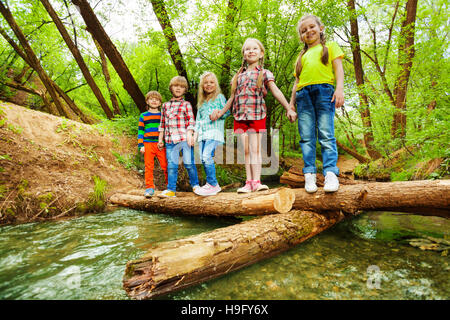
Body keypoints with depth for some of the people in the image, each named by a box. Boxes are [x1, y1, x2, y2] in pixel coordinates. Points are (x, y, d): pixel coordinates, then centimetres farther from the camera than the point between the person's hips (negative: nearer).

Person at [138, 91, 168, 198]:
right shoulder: (143, 116, 11)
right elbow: (140, 131, 9)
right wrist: (141, 145, -1)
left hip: (161, 145, 0)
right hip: (148, 145, 0)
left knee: (165, 166, -3)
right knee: (148, 167, 1)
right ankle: (149, 188, 9)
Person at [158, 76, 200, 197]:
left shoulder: (186, 104, 8)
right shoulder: (165, 105, 18)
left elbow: (191, 121, 1)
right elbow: (162, 123, 20)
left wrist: (190, 136, -11)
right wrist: (160, 139, 16)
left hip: (184, 139, -3)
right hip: (170, 140, 3)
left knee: (189, 163, -2)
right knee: (171, 165, 2)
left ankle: (195, 185, 15)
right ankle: (171, 189, 8)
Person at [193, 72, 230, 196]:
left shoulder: (219, 97, 9)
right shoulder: (201, 102, 25)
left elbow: (227, 111, 3)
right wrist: (195, 135, 14)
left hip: (214, 131, -6)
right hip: (202, 134, 6)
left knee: (207, 156, -21)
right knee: (203, 159, -1)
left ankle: (212, 185, -14)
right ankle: (213, 184, 9)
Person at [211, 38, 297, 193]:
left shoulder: (264, 73, 9)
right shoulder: (238, 75, 19)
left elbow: (276, 92, 1)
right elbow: (232, 97, 23)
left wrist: (289, 109, -7)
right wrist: (221, 112, 22)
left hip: (257, 115, -3)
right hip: (240, 116, 3)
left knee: (255, 149, -6)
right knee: (246, 150, 1)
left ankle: (256, 182, -4)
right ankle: (249, 182, 5)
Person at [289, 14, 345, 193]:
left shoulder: (330, 46, 23)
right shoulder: (302, 56, 31)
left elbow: (338, 67, 9)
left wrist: (340, 88, -8)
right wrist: (291, 103, 16)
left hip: (324, 90, -3)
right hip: (303, 94, 3)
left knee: (326, 134, -14)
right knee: (306, 136, -6)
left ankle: (331, 173, -17)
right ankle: (309, 174, -6)